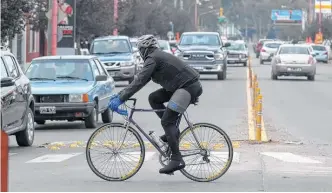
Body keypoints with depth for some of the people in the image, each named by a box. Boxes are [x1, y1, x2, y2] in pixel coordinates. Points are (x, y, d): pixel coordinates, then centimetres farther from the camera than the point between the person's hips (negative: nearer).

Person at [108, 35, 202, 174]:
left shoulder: (152, 59, -9)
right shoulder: (158, 57, 21)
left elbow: (139, 82, -17)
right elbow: (140, 80, 24)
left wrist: (121, 98, -16)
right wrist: (120, 94, 21)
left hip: (189, 87, -10)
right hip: (181, 86, 10)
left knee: (167, 121, -12)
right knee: (153, 98, 14)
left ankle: (177, 160, -16)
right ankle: (172, 131, 11)